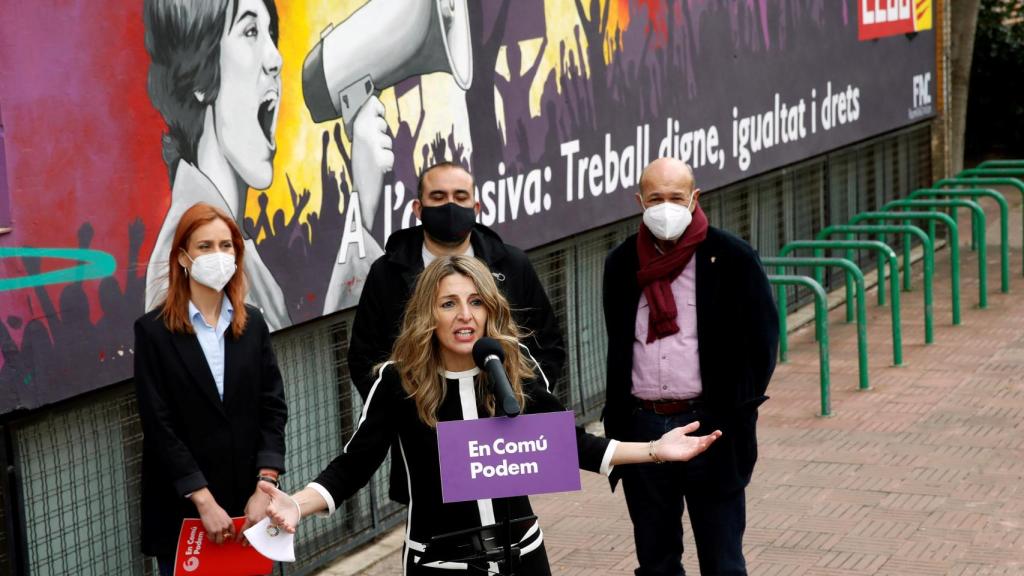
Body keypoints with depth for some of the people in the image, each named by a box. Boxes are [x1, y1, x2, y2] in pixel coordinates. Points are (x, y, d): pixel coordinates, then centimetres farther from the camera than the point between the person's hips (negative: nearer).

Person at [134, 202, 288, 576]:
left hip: (245, 502, 3)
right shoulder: (154, 331, -5)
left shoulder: (252, 324, 7)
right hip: (181, 508, -3)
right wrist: (204, 501, -15)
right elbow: (158, 425, -10)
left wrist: (265, 486, -9)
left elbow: (273, 408, 4)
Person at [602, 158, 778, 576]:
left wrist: (738, 410, -6)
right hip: (641, 427, 4)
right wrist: (615, 425, 9)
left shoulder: (731, 257, -5)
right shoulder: (622, 263, 7)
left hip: (709, 425, -4)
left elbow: (762, 335, -2)